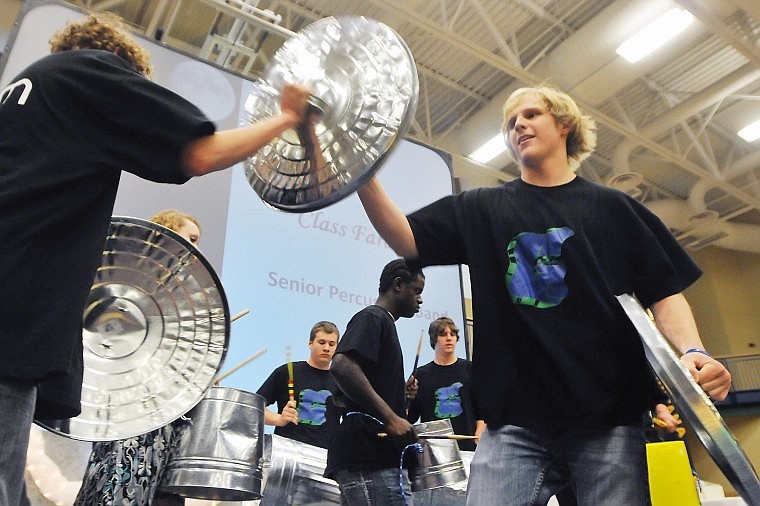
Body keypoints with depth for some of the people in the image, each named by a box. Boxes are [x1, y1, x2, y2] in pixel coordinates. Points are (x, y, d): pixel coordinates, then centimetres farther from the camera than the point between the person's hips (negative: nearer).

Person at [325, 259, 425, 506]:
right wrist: (391, 418, -25)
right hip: (371, 460, -10)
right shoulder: (372, 318, -5)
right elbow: (341, 366, -23)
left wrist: (402, 394, 17)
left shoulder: (383, 322, 25)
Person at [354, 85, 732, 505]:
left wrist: (692, 351, -12)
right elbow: (405, 240, 0)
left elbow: (664, 293, 8)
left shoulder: (613, 208, 11)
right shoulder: (481, 209, 12)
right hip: (515, 421, 0)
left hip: (609, 418, 1)